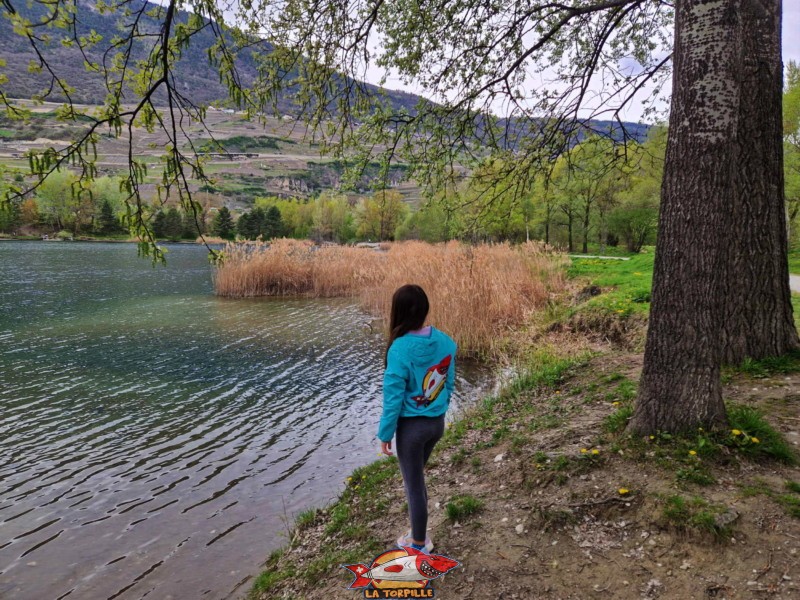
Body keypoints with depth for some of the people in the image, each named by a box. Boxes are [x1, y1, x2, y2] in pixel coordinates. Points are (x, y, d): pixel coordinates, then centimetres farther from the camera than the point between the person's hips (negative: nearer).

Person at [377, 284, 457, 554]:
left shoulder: (400, 349, -25)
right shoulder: (445, 341, -7)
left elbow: (393, 398, -18)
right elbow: (450, 383, 4)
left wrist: (385, 433, -6)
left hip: (411, 426, -6)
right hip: (437, 422, 6)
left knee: (414, 484, 13)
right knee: (416, 477, 26)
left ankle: (419, 545, 32)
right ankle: (419, 533, 41)